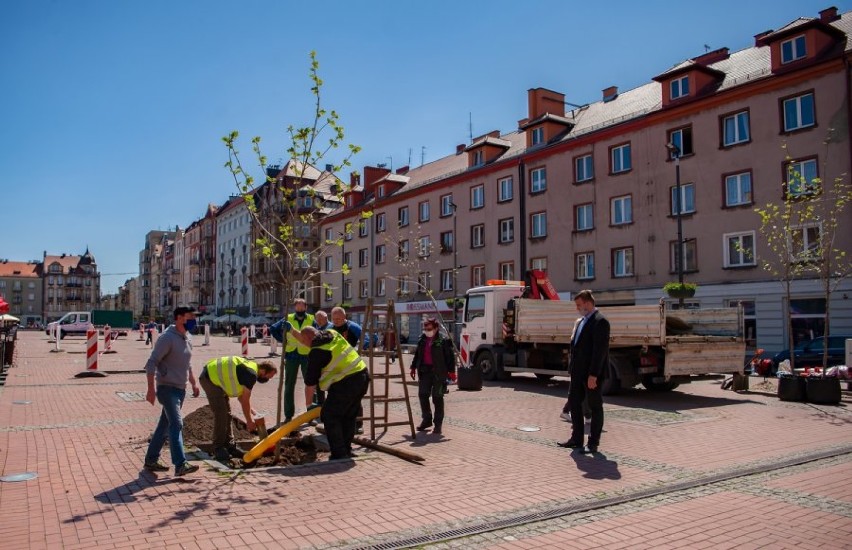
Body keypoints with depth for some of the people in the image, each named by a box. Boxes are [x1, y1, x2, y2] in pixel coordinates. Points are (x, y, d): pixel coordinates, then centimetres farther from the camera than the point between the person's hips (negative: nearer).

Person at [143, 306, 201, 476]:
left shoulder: (187, 339, 12)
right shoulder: (168, 338, -15)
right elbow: (151, 363, -17)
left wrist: (194, 383, 19)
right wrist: (151, 389, -23)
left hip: (181, 390, 9)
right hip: (167, 388, -9)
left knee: (165, 425, 15)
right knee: (176, 425, -15)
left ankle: (151, 460, 26)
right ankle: (180, 465, -17)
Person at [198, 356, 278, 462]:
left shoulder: (249, 368, 9)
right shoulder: (251, 374, -20)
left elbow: (241, 396, 17)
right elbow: (245, 400, -15)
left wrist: (250, 410, 13)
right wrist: (249, 421, -5)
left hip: (214, 376, 11)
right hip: (210, 378, -11)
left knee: (227, 413, 11)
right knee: (221, 414, -11)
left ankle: (229, 446, 16)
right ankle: (218, 448, -3)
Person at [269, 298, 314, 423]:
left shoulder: (311, 320, -2)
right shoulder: (288, 319, 1)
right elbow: (273, 329, 9)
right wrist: (283, 340, -1)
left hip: (307, 355, -1)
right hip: (291, 355, 1)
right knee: (289, 386, 7)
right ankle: (288, 415, 16)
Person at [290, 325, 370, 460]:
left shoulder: (316, 352, -9)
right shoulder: (333, 334, 12)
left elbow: (311, 382, -1)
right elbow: (308, 340, 33)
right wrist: (292, 331, 34)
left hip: (345, 384, -9)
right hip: (362, 376, 9)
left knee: (330, 417, 4)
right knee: (348, 417, 19)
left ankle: (339, 454, 4)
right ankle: (346, 451, 27)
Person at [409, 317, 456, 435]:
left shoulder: (443, 340, -9)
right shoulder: (422, 339, 10)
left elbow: (450, 356, -8)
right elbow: (417, 354, 19)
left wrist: (451, 371, -11)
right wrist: (413, 367, 18)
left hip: (438, 372, -6)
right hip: (425, 371, 6)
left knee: (437, 397, -1)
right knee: (422, 395, 6)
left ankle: (438, 424, 9)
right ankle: (426, 419, 22)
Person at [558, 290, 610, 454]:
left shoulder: (600, 322, -15)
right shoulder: (582, 321, 14)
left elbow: (600, 350, -20)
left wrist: (593, 375, -23)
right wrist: (573, 368, 12)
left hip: (592, 374, -9)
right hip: (578, 372, 9)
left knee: (595, 407, 3)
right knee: (574, 402, 13)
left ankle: (593, 443, 13)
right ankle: (576, 439, 24)